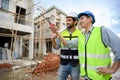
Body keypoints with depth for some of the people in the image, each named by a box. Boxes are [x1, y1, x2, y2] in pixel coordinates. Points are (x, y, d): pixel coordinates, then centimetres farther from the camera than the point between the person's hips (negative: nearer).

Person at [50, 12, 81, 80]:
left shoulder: (80, 34, -6)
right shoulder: (62, 33, 0)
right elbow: (56, 47, -1)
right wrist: (53, 39, -19)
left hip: (75, 65, -1)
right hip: (63, 64, 2)